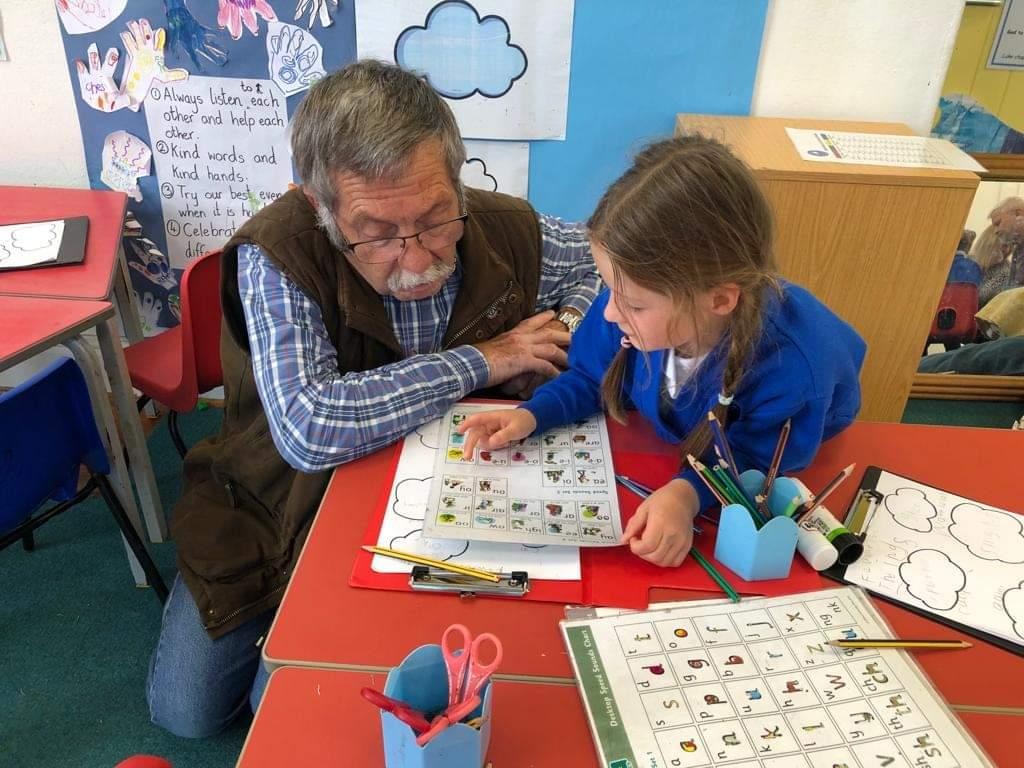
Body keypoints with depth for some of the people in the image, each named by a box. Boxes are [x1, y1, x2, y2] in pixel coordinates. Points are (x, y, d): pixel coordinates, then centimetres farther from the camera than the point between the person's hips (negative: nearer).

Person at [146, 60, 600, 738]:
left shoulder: (510, 232, -18)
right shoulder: (277, 256, -29)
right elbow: (308, 429, -41)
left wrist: (572, 327, -20)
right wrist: (480, 361, -31)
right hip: (282, 508, -1)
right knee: (186, 710, 9)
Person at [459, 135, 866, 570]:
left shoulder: (791, 367, -44)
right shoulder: (640, 299, -31)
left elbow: (754, 458, -26)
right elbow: (591, 378, -11)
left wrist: (689, 492, -45)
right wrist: (531, 415, -27)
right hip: (675, 437, 6)